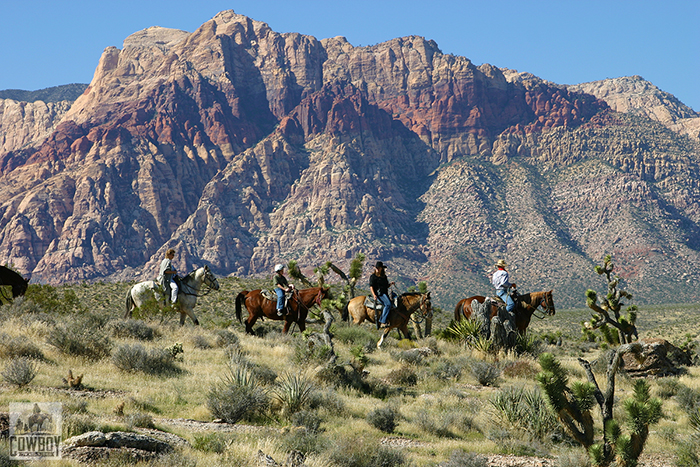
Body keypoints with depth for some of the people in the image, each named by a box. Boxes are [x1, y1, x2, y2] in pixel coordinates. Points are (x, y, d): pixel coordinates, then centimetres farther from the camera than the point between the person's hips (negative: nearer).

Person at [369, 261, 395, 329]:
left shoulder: (384, 277, 21)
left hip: (385, 294, 8)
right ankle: (382, 321, -33)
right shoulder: (373, 276, 1)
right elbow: (371, 286, -5)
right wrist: (374, 295, -19)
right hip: (378, 293, -8)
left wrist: (390, 284, 9)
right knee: (388, 304, -29)